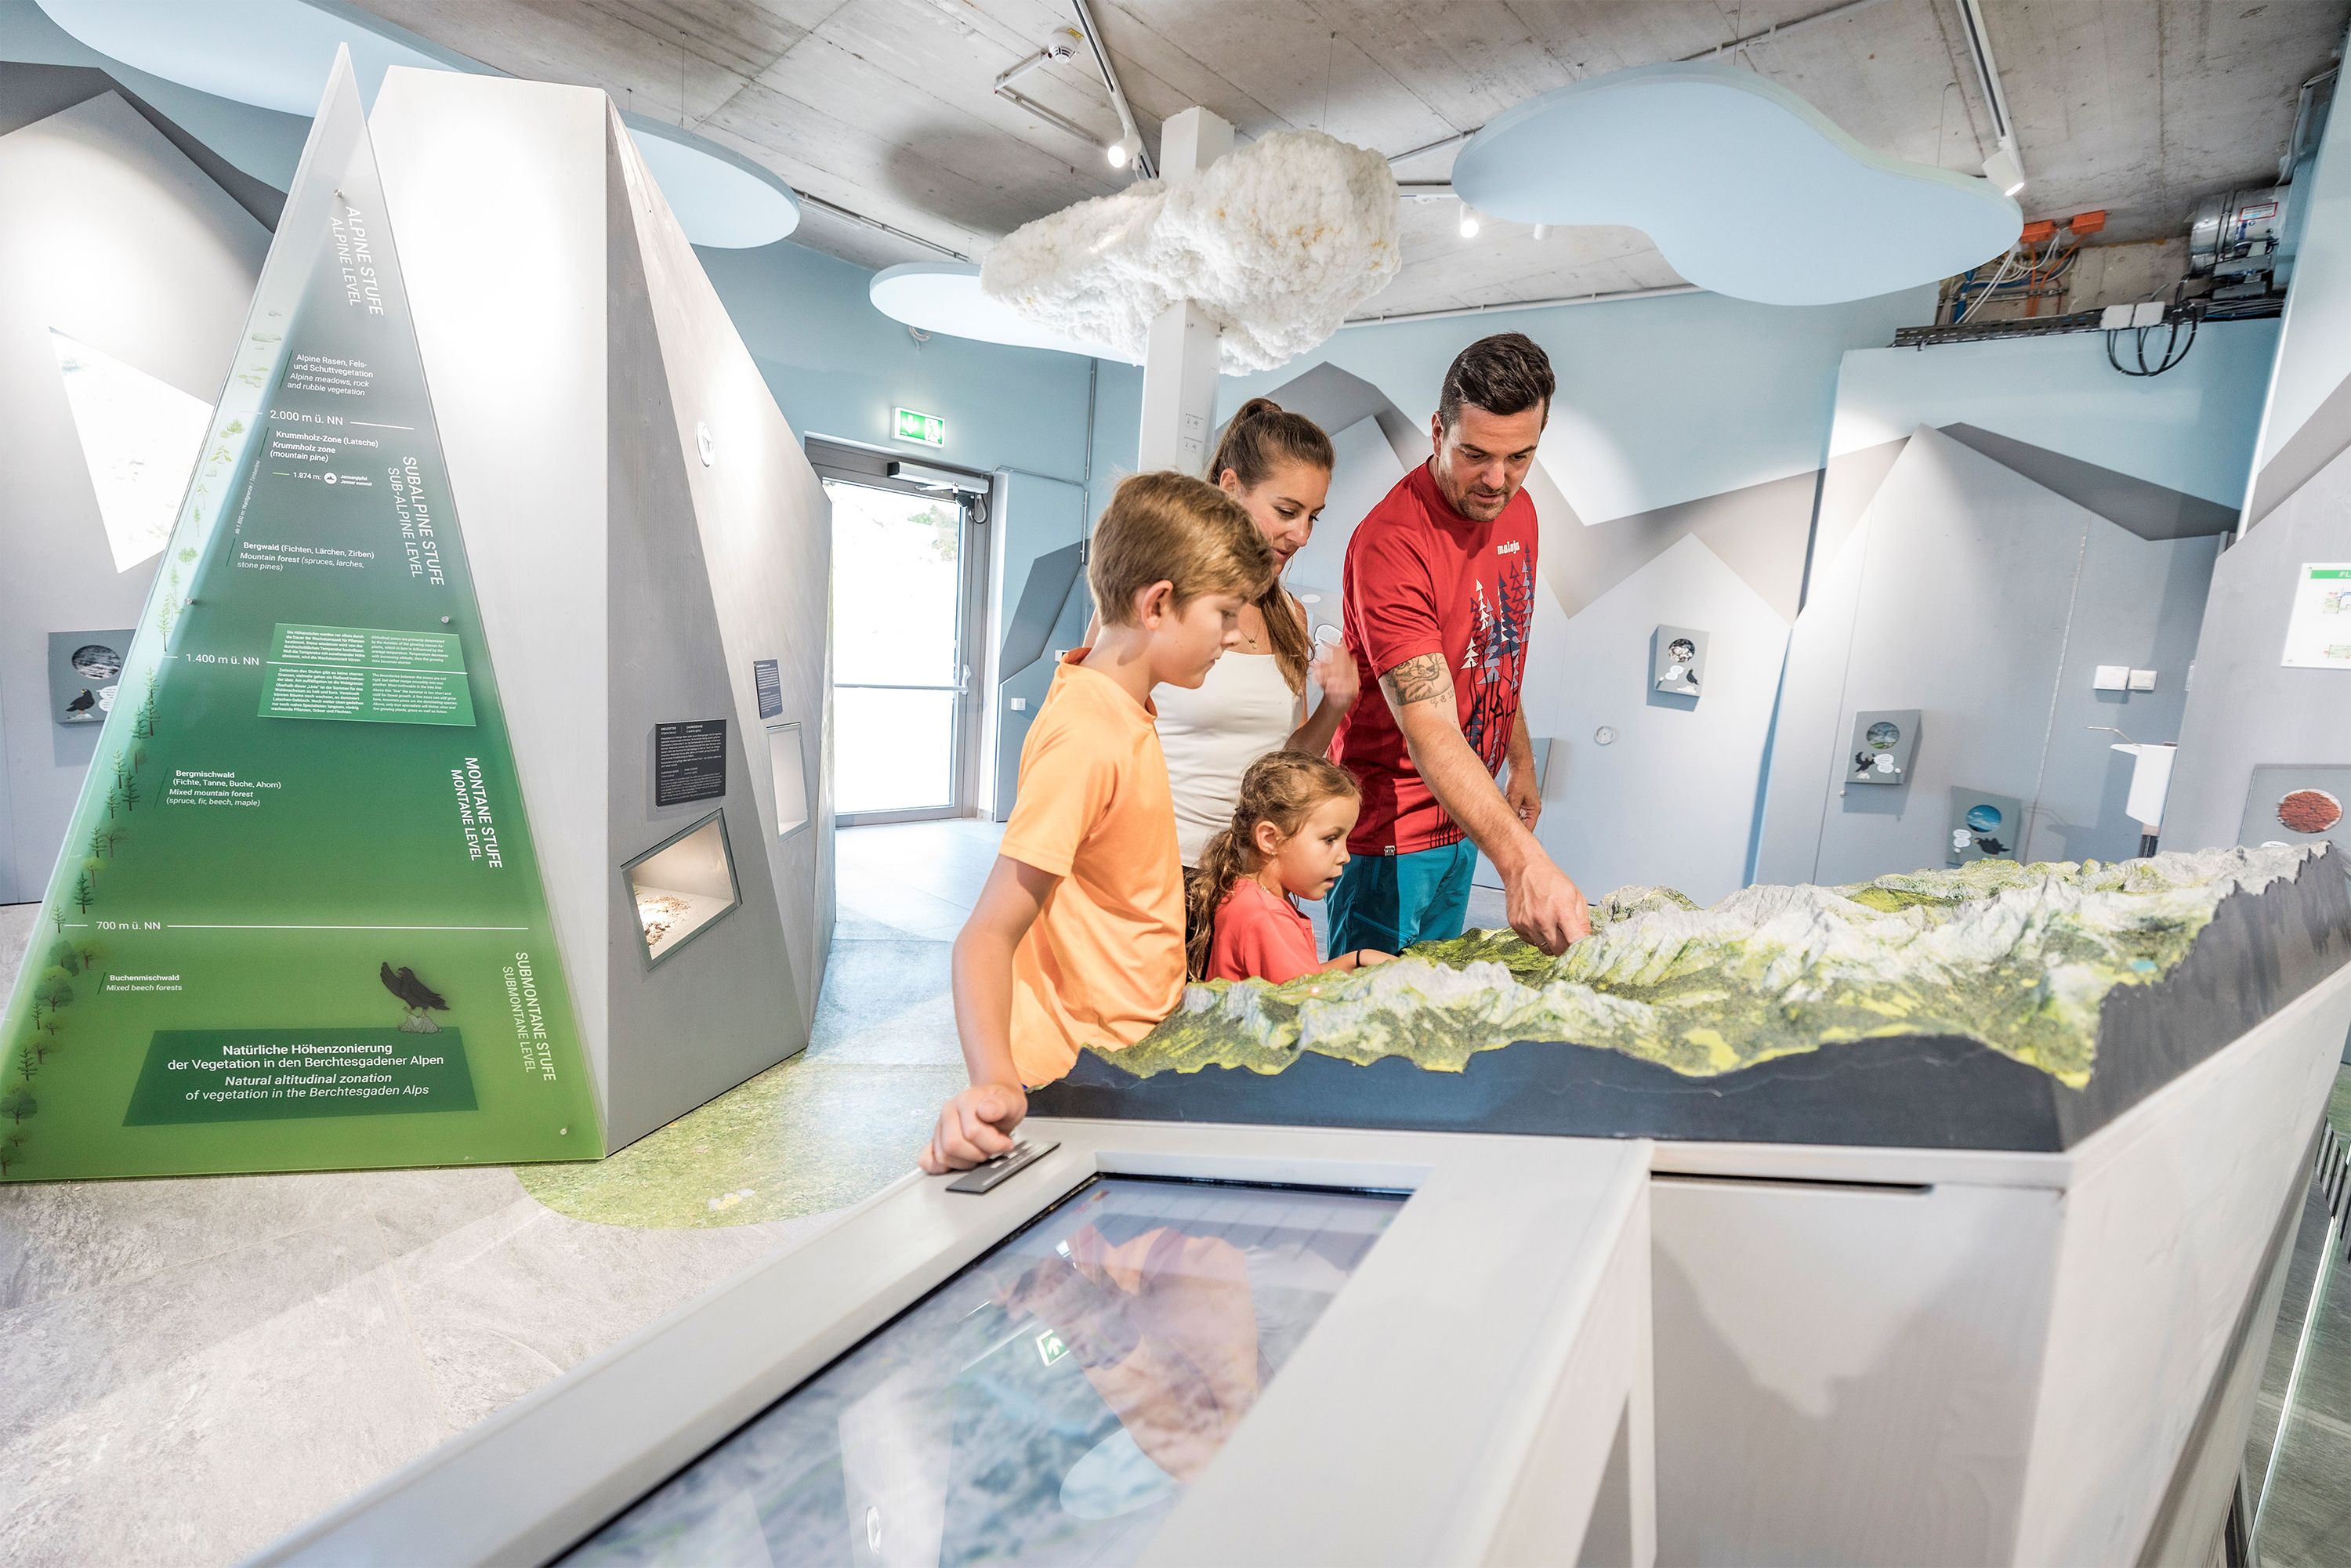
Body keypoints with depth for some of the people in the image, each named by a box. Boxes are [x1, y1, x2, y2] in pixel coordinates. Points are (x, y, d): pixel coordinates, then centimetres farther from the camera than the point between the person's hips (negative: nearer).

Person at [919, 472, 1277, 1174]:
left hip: (1146, 1035, 9)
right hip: (1093, 1076, -9)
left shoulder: (1121, 704, 3)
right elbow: (988, 934, -29)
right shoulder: (1087, 739, -26)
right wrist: (995, 1084, -43)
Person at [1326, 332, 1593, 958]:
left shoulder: (1517, 511, 2)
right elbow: (1429, 729, -34)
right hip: (1392, 830, -8)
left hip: (1469, 818, 8)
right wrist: (1521, 861, -44)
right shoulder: (1389, 543, -25)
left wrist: (1522, 761, 19)